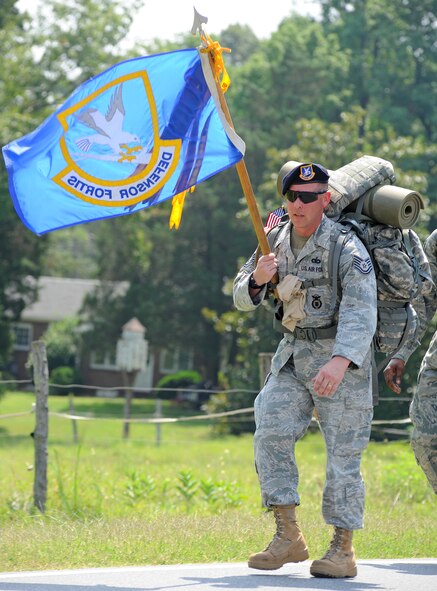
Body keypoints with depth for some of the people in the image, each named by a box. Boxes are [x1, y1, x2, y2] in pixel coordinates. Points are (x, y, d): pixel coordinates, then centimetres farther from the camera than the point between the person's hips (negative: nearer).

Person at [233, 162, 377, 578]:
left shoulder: (346, 247, -17)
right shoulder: (277, 240, 4)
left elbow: (361, 311, -28)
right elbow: (243, 299, 9)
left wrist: (340, 361, -44)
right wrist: (257, 279, -16)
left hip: (343, 355, -6)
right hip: (293, 353, 6)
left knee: (342, 452, -4)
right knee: (271, 434, -7)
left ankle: (343, 549, 3)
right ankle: (288, 537, -1)